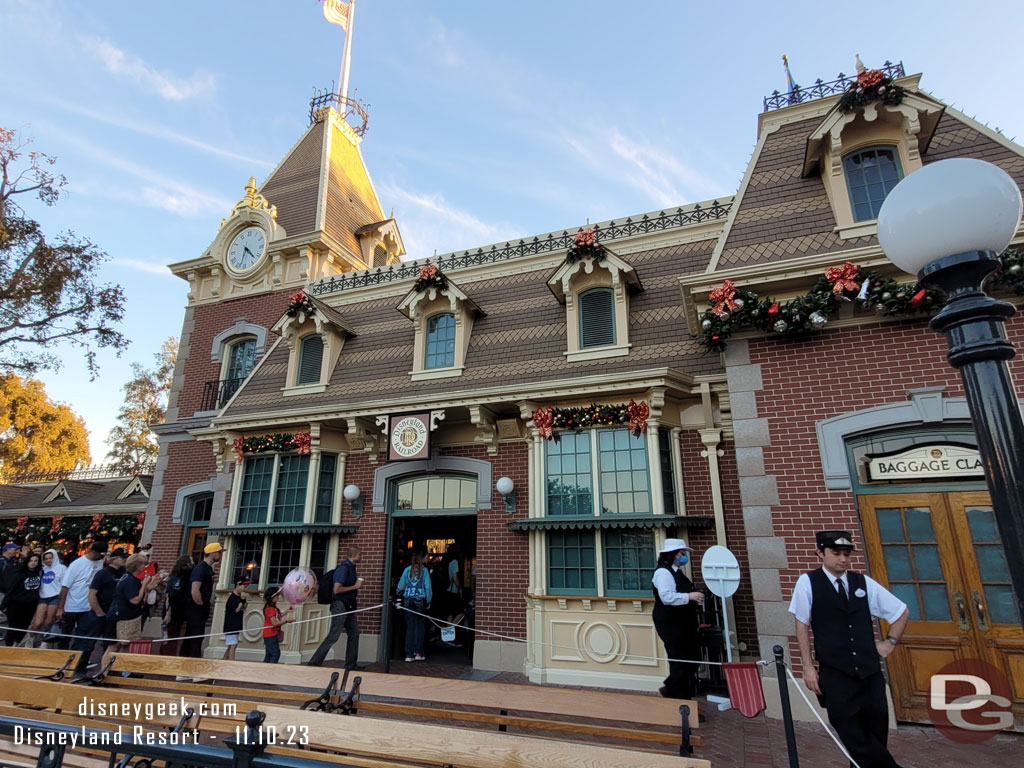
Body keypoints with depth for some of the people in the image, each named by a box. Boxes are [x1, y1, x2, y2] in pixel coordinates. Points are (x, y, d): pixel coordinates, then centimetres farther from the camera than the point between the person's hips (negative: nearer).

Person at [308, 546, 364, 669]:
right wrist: (355, 587, -17)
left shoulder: (350, 567, 12)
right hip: (340, 605, -10)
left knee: (354, 633, 11)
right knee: (333, 636, -8)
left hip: (348, 606, 10)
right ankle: (314, 662, 3)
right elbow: (336, 589, -24)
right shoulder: (343, 568, -18)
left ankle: (351, 664, 20)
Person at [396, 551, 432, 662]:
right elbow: (428, 587, -3)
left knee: (409, 626, 6)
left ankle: (409, 654, 5)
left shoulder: (407, 570, 3)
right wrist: (428, 601, 7)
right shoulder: (424, 570, -1)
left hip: (408, 599, 2)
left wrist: (399, 593, 27)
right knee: (420, 626, 7)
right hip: (420, 599, -2)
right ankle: (418, 653, 7)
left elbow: (401, 586, 5)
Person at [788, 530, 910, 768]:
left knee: (876, 738, 11)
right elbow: (802, 626, -3)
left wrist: (890, 642, 11)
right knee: (856, 743, -2)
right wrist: (808, 667, -5)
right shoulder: (808, 582, -5)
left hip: (870, 673, 4)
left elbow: (902, 611, 19)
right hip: (835, 677, -3)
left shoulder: (863, 582, 5)